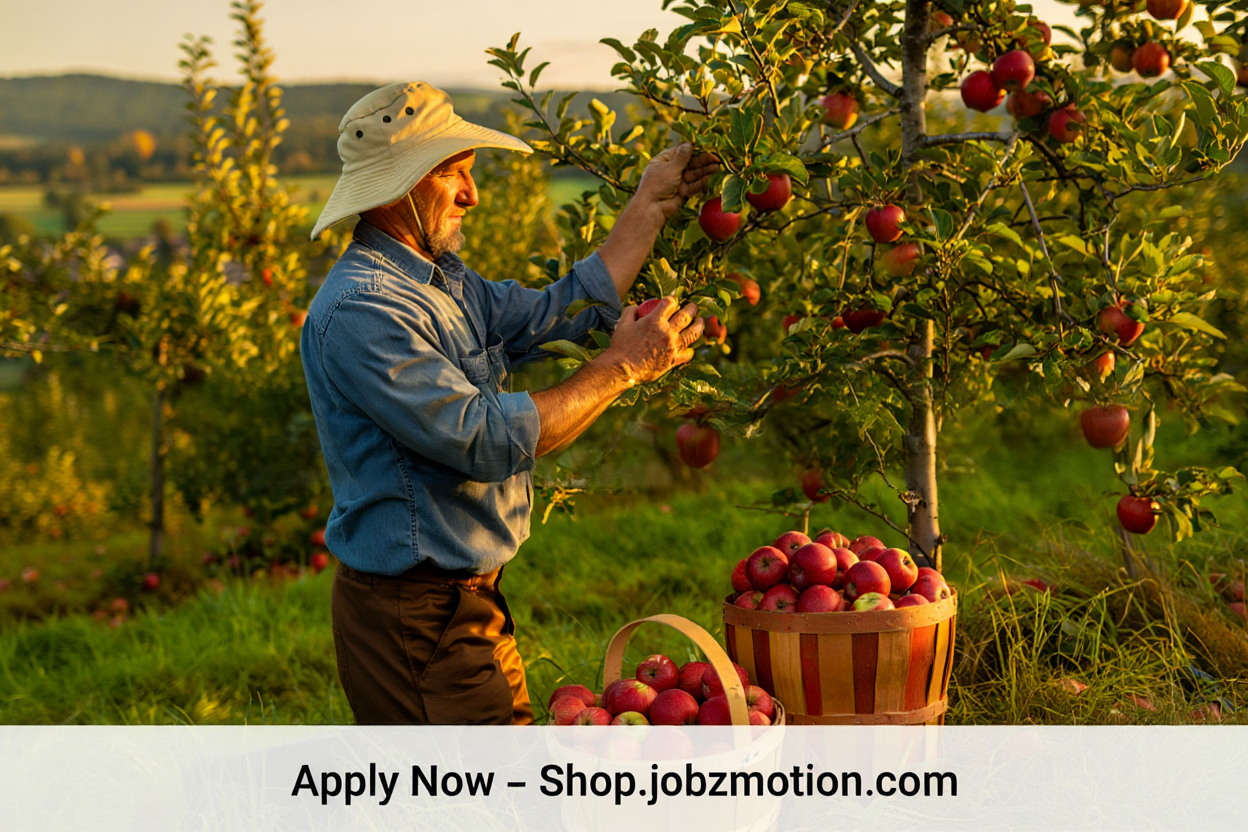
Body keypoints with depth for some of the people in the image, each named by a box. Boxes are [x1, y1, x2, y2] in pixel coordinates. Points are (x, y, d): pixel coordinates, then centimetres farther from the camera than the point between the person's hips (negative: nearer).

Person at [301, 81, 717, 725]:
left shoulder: (444, 281, 12)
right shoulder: (360, 312, -21)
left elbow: (558, 315, 18)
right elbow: (488, 441, -24)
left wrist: (650, 206, 17)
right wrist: (622, 368, -16)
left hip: (472, 599, 10)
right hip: (415, 617, -10)